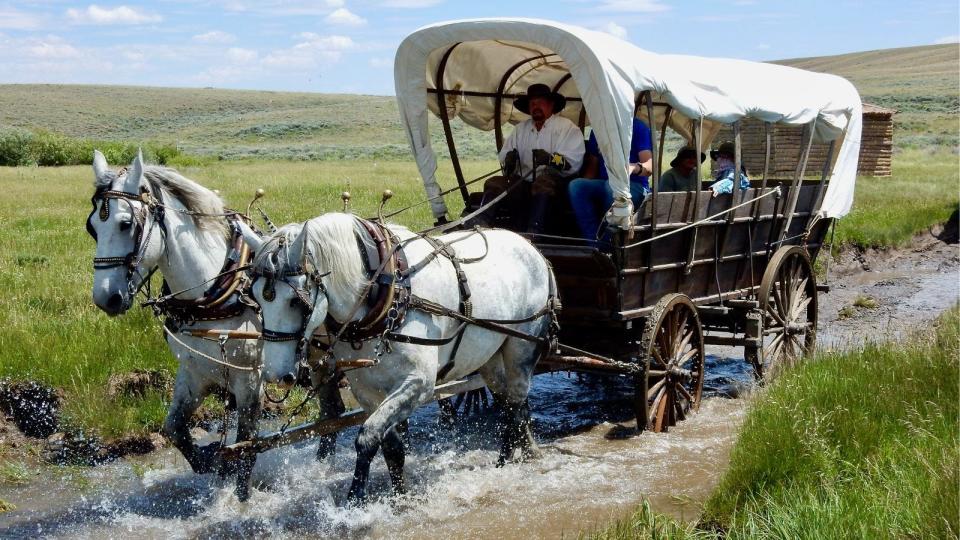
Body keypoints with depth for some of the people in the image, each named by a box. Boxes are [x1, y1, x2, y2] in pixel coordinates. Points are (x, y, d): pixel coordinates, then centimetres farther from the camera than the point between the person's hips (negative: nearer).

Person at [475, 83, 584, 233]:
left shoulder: (567, 127, 6)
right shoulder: (520, 128, 23)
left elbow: (573, 162, -8)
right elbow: (504, 155, 17)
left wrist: (551, 159, -27)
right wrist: (509, 159, -8)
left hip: (553, 181, -5)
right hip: (522, 181, 5)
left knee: (543, 183, -37)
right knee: (494, 183, -16)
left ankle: (533, 232, -51)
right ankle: (481, 226, -34)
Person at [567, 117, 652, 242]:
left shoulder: (638, 127, -2)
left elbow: (650, 165, -13)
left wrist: (634, 167, -37)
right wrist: (585, 187, -2)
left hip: (635, 187, -5)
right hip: (603, 186, 5)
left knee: (612, 185, -38)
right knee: (575, 185, -25)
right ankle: (595, 243, -30)